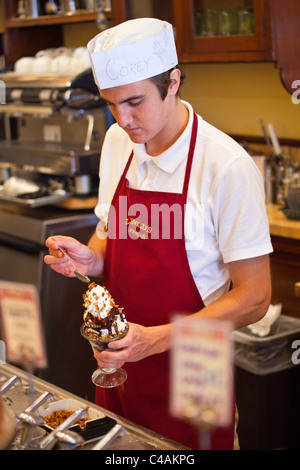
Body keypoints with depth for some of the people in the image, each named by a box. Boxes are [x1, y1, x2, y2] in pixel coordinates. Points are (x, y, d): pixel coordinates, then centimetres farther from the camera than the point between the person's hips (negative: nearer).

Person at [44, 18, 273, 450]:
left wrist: (157, 338, -25)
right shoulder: (117, 142, 0)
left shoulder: (227, 167, -21)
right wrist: (91, 258, -9)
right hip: (118, 361, 6)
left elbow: (253, 299, -17)